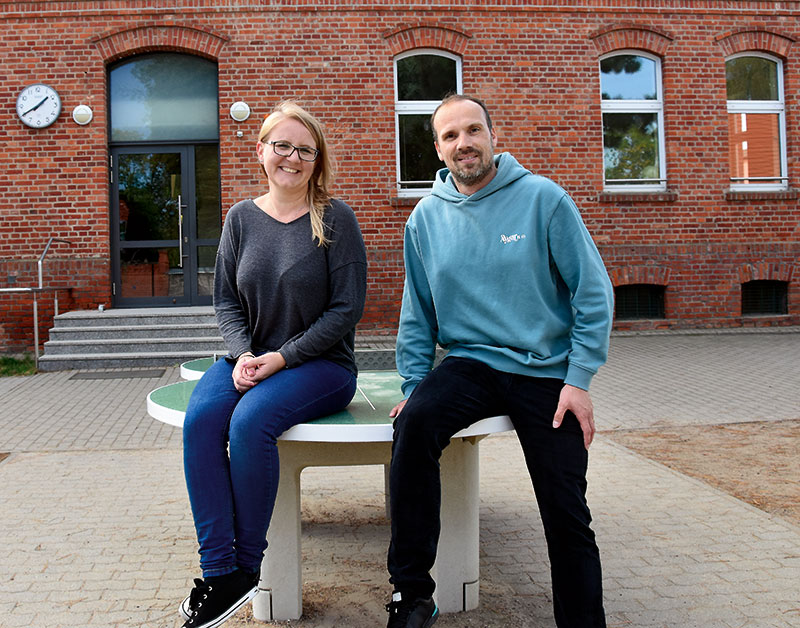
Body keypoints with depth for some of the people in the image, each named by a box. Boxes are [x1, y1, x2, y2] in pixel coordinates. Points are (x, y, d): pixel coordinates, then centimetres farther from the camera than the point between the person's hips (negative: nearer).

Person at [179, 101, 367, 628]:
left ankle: (246, 566, -11)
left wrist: (281, 357, -15)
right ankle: (218, 570, -18)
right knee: (200, 418, -25)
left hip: (321, 364, -4)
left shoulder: (335, 219, -4)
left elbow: (347, 307, -8)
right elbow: (226, 301, 10)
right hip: (251, 360, 4)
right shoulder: (242, 218, 9)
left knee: (250, 421, -30)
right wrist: (244, 354, -10)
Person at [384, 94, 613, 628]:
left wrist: (579, 380, -10)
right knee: (413, 423, -28)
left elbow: (594, 292, -5)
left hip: (546, 370, -1)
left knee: (567, 515, -1)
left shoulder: (543, 198, -6)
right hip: (469, 364, 2)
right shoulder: (427, 217, 4)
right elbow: (417, 315, 11)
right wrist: (415, 383, 2)